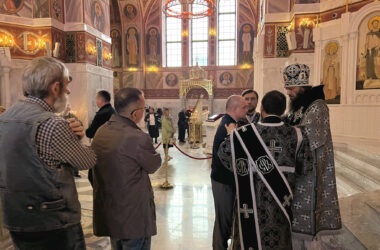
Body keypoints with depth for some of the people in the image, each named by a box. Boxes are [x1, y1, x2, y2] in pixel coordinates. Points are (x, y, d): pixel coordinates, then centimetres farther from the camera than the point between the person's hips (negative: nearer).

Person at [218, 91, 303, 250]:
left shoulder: (246, 133, -17)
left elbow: (224, 152, -6)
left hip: (252, 201, -2)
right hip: (281, 200, 2)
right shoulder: (294, 134, -11)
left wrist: (232, 134, 10)